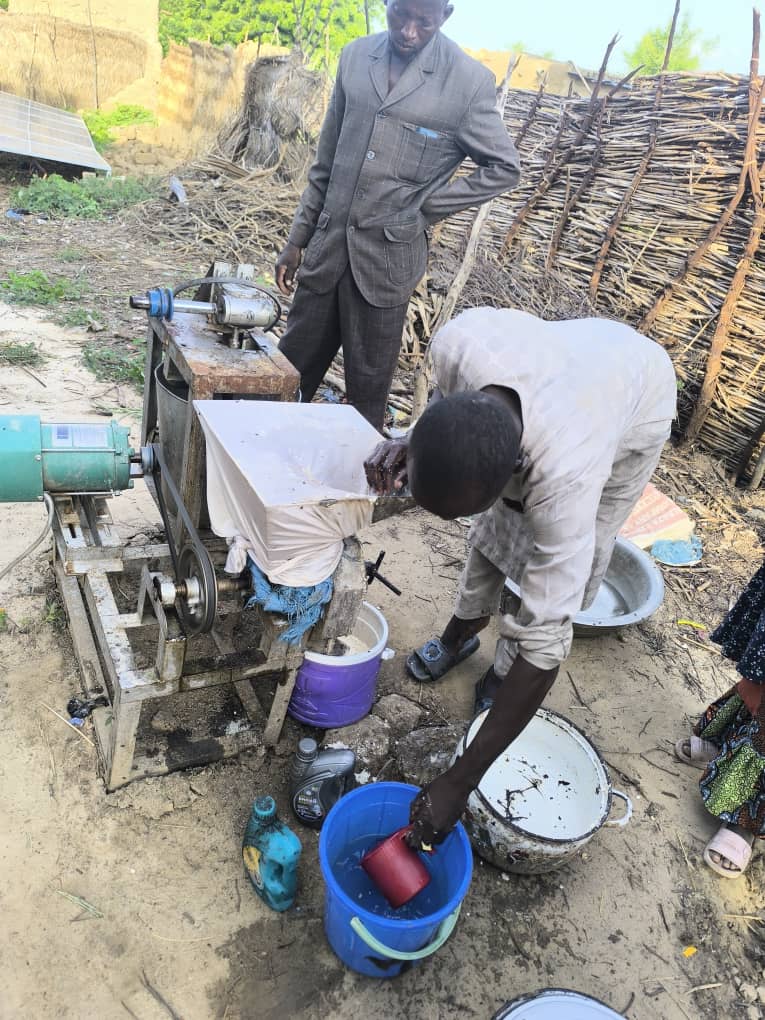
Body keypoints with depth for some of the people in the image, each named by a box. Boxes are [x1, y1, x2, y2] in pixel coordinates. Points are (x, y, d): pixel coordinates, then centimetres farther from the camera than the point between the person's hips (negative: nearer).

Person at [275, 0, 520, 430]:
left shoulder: (469, 80, -6)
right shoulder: (356, 56, 8)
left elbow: (504, 168, 0)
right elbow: (327, 161, 12)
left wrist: (423, 210, -5)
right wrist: (298, 239, 12)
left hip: (387, 257, -4)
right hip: (327, 246, 4)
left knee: (368, 384, 6)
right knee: (291, 368, 12)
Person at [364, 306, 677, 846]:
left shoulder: (564, 473, -49)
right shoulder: (454, 341, -40)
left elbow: (546, 639, -42)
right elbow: (453, 398, -12)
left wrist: (460, 780, -38)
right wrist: (412, 445, -34)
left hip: (637, 407, -4)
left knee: (567, 563, -4)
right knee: (496, 530, 11)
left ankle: (504, 675, 23)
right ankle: (461, 635, 35)